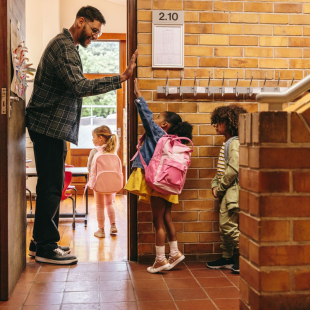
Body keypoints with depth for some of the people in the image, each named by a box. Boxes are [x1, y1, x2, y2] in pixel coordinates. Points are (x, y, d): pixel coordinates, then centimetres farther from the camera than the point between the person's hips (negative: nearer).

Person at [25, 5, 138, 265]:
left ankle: (42, 241, 23)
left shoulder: (67, 46, 22)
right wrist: (122, 78, -28)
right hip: (50, 126, -11)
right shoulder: (64, 46, -13)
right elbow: (80, 87, -26)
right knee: (51, 186, -7)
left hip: (53, 127, 11)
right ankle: (46, 248, 0)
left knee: (51, 185, 14)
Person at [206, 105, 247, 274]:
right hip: (225, 192, 10)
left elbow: (233, 170, -21)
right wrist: (215, 185, 5)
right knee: (224, 225, 13)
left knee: (230, 226, -8)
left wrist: (221, 187, -13)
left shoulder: (235, 143, -13)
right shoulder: (226, 143, 18)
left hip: (232, 190, -10)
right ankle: (227, 258, 23)